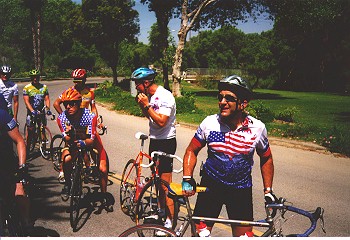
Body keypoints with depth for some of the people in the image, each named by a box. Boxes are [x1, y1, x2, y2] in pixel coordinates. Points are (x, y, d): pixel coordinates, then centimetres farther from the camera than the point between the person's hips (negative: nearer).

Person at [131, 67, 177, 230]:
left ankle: (169, 220, 1)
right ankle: (160, 210, 34)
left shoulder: (165, 96, -19)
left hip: (166, 142, -9)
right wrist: (142, 105, -1)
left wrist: (147, 105, -21)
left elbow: (161, 121, -26)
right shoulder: (150, 96, 8)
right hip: (154, 140, 9)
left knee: (165, 182, -6)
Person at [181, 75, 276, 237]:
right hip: (210, 185, 0)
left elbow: (266, 158, 6)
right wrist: (187, 179, -11)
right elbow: (192, 151, 1)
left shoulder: (257, 128, -9)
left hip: (241, 190, 0)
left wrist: (268, 191, 4)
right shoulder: (209, 123, -10)